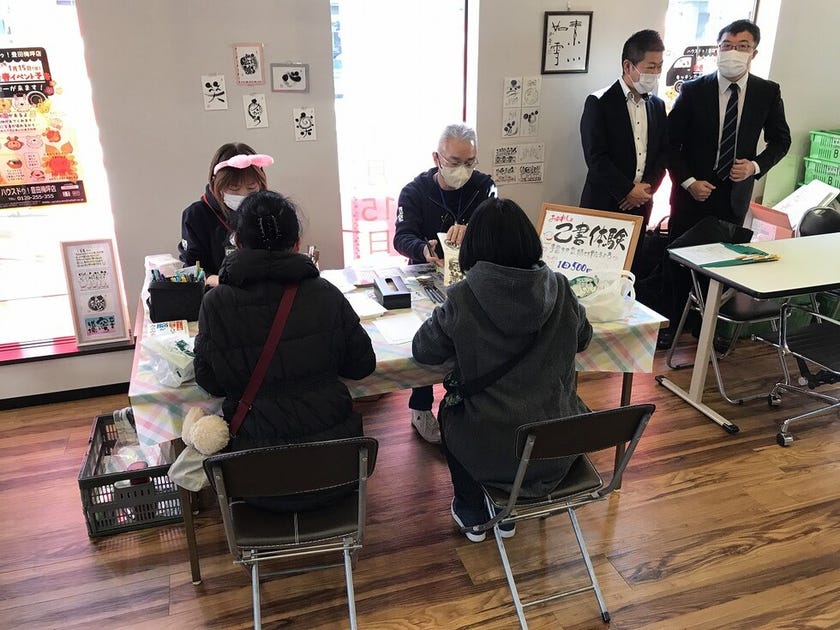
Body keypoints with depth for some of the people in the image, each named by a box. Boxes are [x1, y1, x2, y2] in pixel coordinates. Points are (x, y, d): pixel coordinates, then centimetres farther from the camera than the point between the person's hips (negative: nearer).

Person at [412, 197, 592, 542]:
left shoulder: (462, 298, -18)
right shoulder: (560, 289, -8)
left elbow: (423, 351, -5)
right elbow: (582, 339, 10)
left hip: (494, 456, -3)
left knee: (449, 410, 30)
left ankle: (472, 515, 41)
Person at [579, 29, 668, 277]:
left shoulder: (657, 105, 12)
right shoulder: (599, 103, -7)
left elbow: (664, 152, 12)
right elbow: (595, 157, -14)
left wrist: (647, 187, -5)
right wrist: (628, 190, -14)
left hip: (640, 204, 5)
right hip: (604, 204, -5)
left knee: (631, 270, 8)